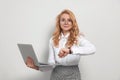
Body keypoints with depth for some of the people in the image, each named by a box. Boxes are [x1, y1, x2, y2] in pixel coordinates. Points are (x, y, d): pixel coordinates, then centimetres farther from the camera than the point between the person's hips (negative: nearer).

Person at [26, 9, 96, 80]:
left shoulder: (78, 37, -6)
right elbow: (51, 63, 2)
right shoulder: (53, 40, 4)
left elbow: (92, 49, -25)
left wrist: (70, 50, -35)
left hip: (72, 74, -2)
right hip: (56, 74, 2)